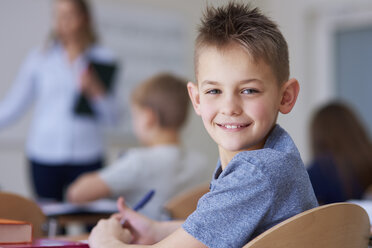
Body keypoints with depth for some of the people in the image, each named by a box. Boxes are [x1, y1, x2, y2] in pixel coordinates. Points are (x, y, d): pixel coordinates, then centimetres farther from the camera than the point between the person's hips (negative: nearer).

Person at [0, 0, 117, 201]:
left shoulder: (103, 60, 3)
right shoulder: (39, 58, 6)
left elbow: (112, 118, 2)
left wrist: (96, 91, -14)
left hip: (86, 157, 0)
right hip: (44, 156, 1)